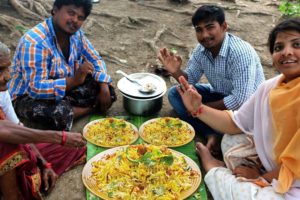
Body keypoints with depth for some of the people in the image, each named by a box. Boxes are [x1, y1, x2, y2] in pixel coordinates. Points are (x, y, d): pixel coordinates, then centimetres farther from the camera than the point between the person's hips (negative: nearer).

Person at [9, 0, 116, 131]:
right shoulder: (35, 41, -29)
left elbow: (95, 60, 4)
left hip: (65, 88, 7)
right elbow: (36, 89, -34)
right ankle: (91, 108, -10)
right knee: (60, 115, -36)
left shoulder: (76, 34, -6)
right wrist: (74, 80, -41)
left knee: (109, 92, -5)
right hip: (29, 97, -6)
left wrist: (104, 88, -12)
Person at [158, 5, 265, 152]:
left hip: (246, 105, -7)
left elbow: (241, 100, -33)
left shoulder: (241, 53, -30)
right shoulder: (201, 49, -9)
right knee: (174, 93, -5)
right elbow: (190, 80, 3)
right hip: (219, 95, 7)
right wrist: (176, 71, -21)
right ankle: (211, 134, -16)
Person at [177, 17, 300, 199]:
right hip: (271, 169, 6)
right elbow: (235, 124, 5)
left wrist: (263, 177, -9)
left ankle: (212, 165, 8)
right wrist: (198, 109, -10)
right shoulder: (269, 88, -3)